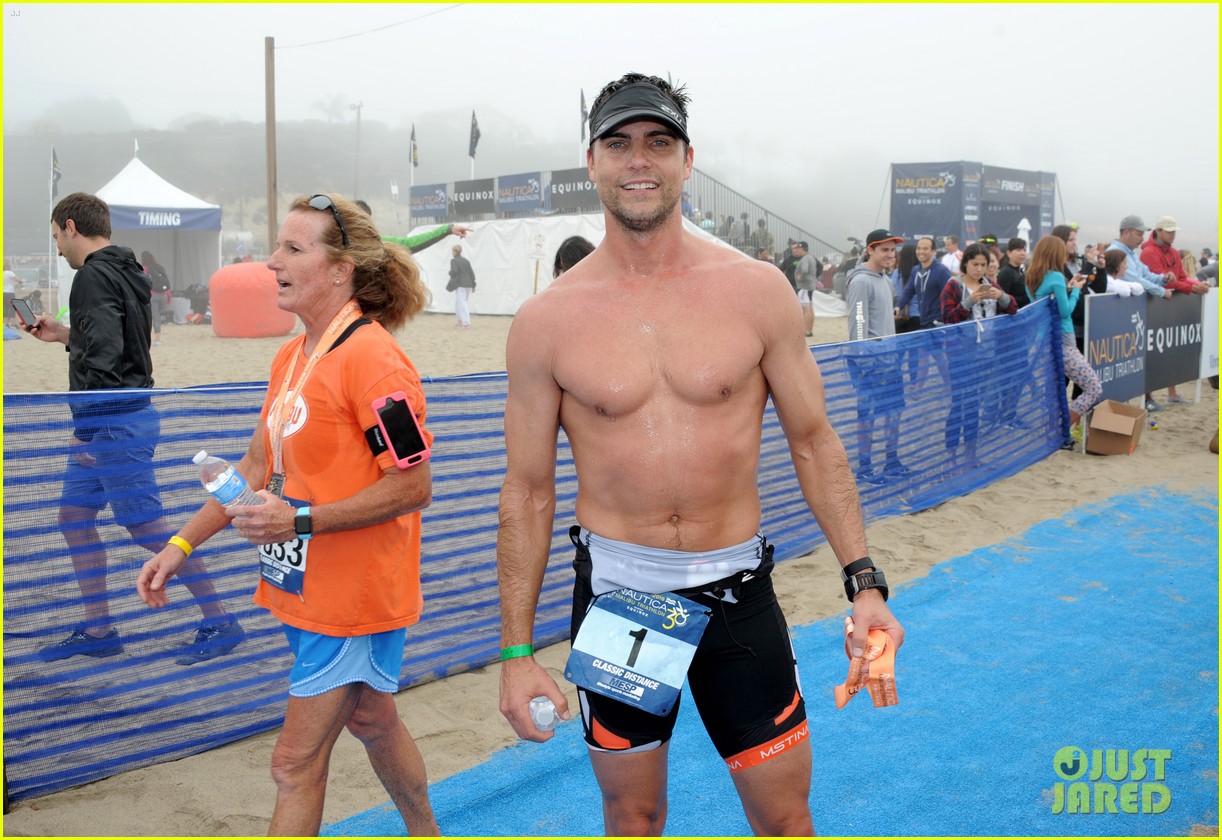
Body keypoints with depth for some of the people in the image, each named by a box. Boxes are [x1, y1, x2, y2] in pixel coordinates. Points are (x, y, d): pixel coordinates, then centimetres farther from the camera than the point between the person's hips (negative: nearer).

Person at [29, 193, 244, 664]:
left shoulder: (94, 276, -16)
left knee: (147, 526, -5)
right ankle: (98, 631, 22)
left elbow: (103, 358, -25)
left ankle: (220, 624, 2)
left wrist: (84, 427, -22)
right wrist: (66, 335, 25)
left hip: (115, 422, -10)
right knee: (73, 517, 14)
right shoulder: (128, 272, 15)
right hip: (113, 423, 10)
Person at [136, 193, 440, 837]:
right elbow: (257, 464, 14)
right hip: (308, 587, 9)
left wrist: (299, 522, -26)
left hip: (353, 595, -9)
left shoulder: (371, 358, -21)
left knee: (296, 762, -2)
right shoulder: (291, 357, 7)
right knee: (370, 721, 25)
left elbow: (413, 487, -22)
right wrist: (180, 546, 10)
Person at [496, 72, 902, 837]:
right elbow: (528, 490, 0)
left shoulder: (757, 291, -4)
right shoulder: (547, 321, -5)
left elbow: (814, 440, 3)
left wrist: (863, 581, -3)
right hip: (616, 587, 0)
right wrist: (517, 650, -1)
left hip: (737, 587, 0)